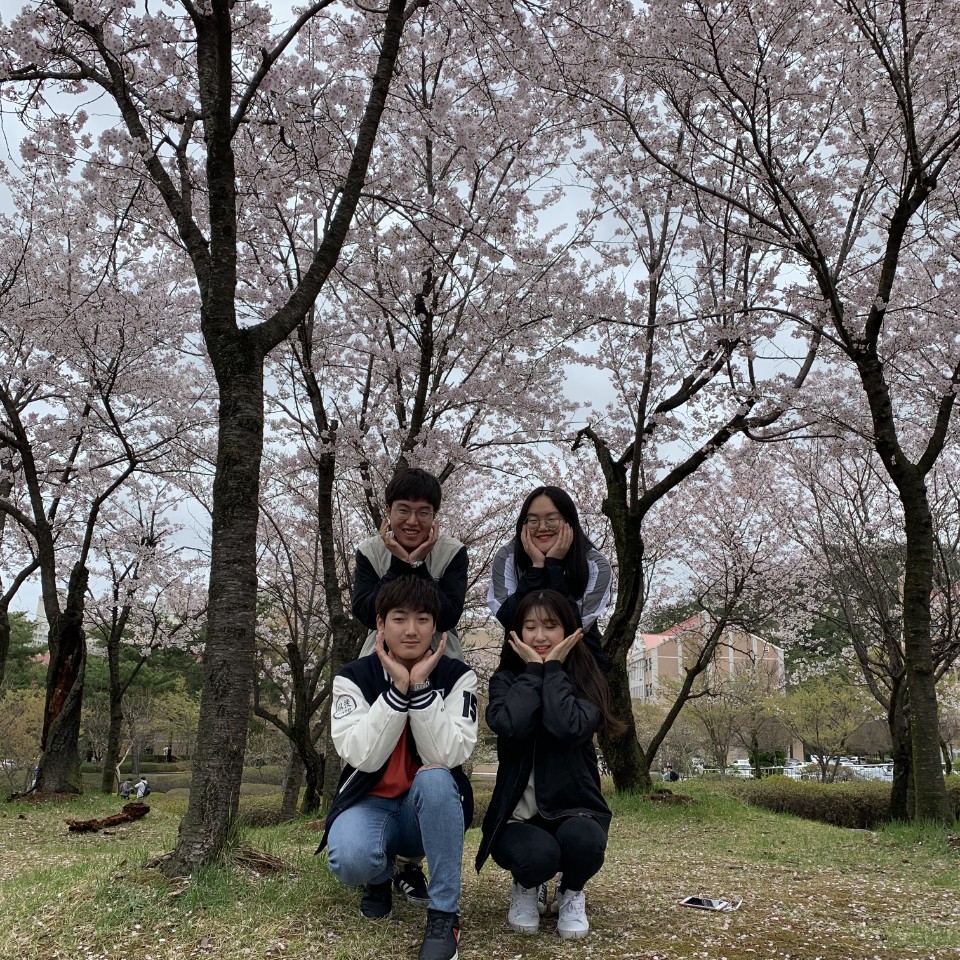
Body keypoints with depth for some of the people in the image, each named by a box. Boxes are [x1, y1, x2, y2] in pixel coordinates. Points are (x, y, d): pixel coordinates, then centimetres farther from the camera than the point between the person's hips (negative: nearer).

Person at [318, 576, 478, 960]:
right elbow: (363, 757, -23)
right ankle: (380, 878, 8)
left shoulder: (457, 676, -10)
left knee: (433, 777, -35)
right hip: (370, 802, 1)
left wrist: (421, 687, -29)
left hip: (434, 808, 0)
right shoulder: (353, 677, -9)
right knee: (349, 858, -32)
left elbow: (447, 757, -24)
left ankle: (444, 913, -20)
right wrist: (397, 689, -28)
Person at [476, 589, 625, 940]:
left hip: (574, 809, 0)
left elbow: (569, 729, -23)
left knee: (582, 839, -34)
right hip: (518, 814, 0)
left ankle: (571, 894, 4)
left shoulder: (586, 680, -1)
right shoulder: (505, 680, 1)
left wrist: (553, 669, -14)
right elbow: (510, 727, -22)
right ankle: (525, 888, 7)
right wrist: (533, 670, -12)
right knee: (539, 854, -33)